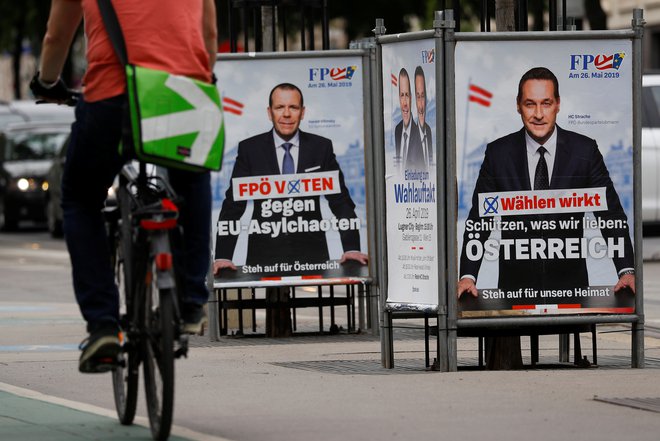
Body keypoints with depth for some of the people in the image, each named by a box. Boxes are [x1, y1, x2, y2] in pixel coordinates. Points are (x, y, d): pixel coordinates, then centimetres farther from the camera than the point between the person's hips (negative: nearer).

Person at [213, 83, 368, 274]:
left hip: (311, 255, 1)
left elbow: (341, 201, 7)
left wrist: (352, 249, -5)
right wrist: (223, 257, -8)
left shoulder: (321, 148, 7)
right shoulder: (250, 149, 5)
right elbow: (233, 206, 3)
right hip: (263, 256, -1)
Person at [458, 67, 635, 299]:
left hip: (570, 281, 0)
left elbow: (611, 214, -1)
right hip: (515, 284, 0)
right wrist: (467, 276, -10)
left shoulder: (585, 151, -1)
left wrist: (627, 271, -13)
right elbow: (479, 218, 2)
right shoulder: (498, 153, 0)